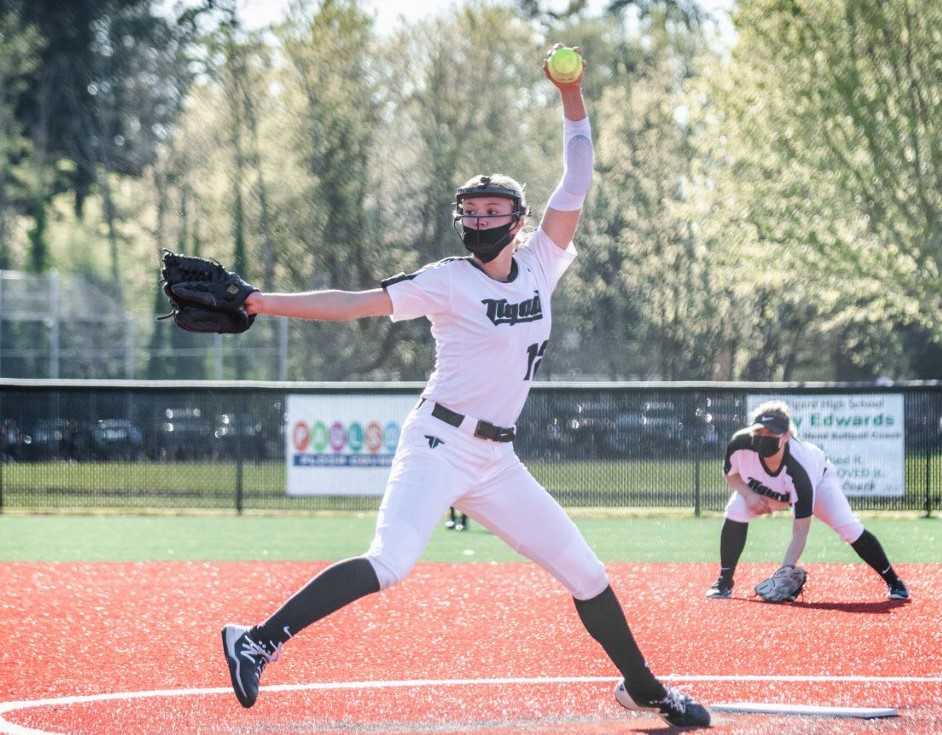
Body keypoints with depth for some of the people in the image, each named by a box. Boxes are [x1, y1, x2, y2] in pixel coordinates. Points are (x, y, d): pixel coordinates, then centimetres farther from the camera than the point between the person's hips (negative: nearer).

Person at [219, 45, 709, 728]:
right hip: (441, 445, -6)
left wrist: (573, 99, -1)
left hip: (496, 460, 6)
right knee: (391, 563, -27)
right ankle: (257, 642, -26)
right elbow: (354, 303, -12)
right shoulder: (447, 281, -7)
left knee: (585, 571, 9)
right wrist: (264, 303, -20)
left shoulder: (540, 266, 7)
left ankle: (642, 687, 25)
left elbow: (575, 188, 5)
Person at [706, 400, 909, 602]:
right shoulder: (740, 445, -37)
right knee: (735, 513, -22)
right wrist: (748, 494, -31)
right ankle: (724, 582, -8)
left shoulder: (799, 470, -45)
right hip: (762, 486, 4)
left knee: (849, 528, -20)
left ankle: (893, 582, -3)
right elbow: (731, 474, -11)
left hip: (817, 477, -3)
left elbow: (800, 532, -41)